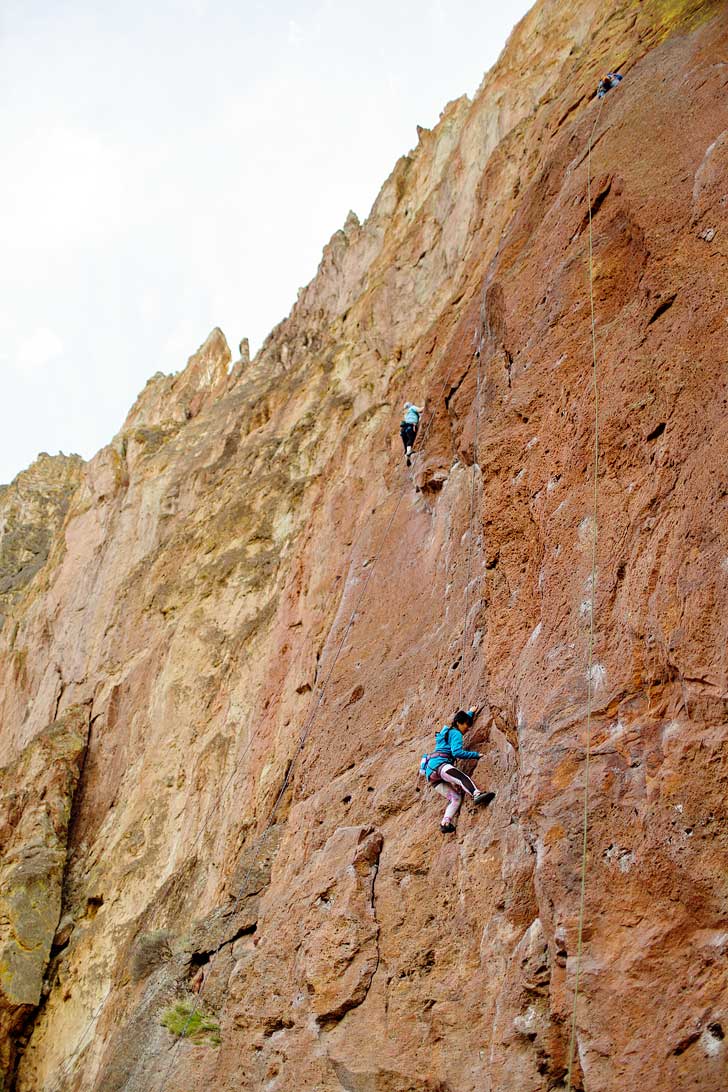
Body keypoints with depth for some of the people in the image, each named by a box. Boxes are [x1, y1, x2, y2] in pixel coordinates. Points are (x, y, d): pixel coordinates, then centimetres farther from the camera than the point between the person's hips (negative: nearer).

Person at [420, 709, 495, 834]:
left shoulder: (447, 731, 31)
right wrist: (476, 754, -4)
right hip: (439, 764, -10)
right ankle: (477, 795, -63)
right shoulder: (455, 733, 3)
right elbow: (457, 752, -12)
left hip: (430, 772, 10)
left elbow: (462, 719, 53)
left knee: (456, 798, -3)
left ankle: (445, 823, -22)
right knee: (463, 778, -34)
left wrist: (471, 712, 62)